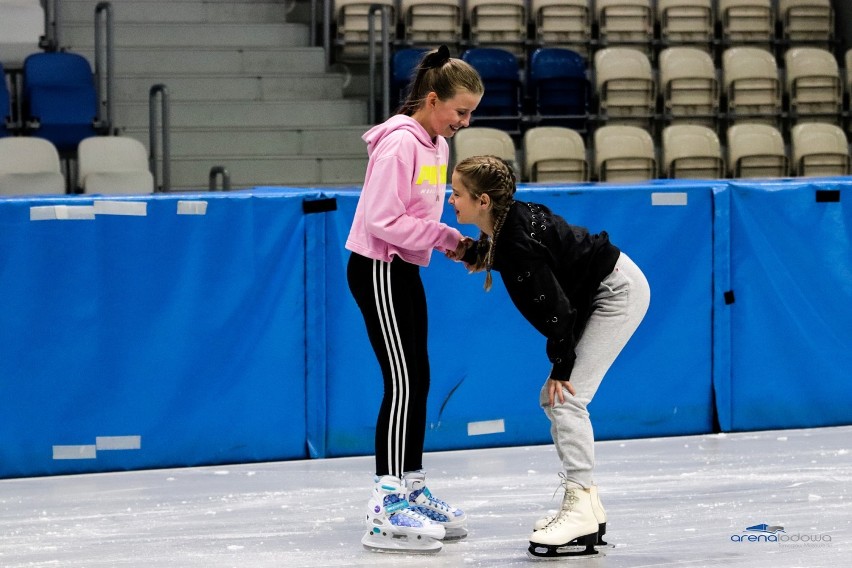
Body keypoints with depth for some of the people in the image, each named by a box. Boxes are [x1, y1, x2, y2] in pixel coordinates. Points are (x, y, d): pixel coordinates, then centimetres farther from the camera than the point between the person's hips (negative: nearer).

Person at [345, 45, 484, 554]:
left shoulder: (438, 144, 8)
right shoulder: (399, 143, -20)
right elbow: (384, 220, -25)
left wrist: (453, 243, -2)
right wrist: (446, 238, -19)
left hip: (406, 269, 10)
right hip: (378, 269, -10)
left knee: (418, 380, 12)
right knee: (403, 382, -11)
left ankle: (413, 489, 22)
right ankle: (386, 509, -11)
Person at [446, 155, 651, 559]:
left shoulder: (518, 238, -28)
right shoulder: (509, 222, -4)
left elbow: (554, 305, -25)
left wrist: (561, 365, -15)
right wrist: (470, 253, -2)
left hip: (618, 292, -10)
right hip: (598, 295, 10)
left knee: (567, 397, -16)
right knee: (553, 399, 9)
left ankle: (580, 510, -17)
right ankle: (586, 508, 13)